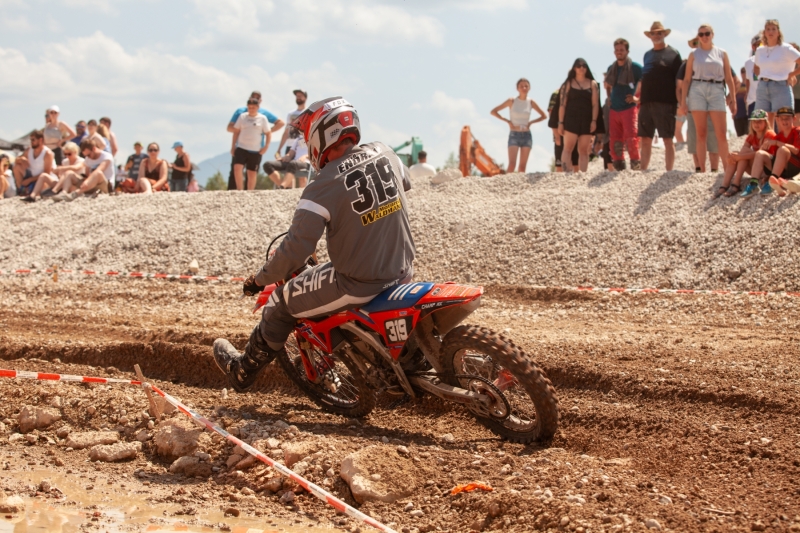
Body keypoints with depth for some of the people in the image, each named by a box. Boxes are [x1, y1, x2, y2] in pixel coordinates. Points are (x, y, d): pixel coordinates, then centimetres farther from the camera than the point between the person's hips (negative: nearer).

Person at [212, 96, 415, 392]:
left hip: (356, 284, -7)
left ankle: (243, 370, 32)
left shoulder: (323, 187, -19)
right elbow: (404, 183, 22)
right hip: (402, 273, 7)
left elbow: (296, 249, -19)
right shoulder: (384, 154, -1)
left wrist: (260, 280, -3)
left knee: (281, 304, 14)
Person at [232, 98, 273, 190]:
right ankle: (240, 190, -14)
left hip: (255, 151, -1)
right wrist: (233, 146, 10)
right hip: (241, 148, 1)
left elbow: (268, 133, 5)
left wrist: (266, 146, -5)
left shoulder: (262, 119, 2)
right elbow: (236, 131, 13)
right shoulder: (242, 117, 7)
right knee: (237, 167, -19)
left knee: (252, 173, 4)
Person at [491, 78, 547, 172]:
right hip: (514, 135, -3)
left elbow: (543, 116, 15)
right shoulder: (512, 101, -3)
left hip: (526, 135, 3)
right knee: (512, 163, -16)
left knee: (523, 165, 3)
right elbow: (493, 112, -2)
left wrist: (531, 122, 1)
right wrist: (507, 121, -8)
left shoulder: (531, 103, 3)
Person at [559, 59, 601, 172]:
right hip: (571, 120, -1)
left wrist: (594, 121, -6)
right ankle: (566, 172, -17)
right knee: (568, 148, -12)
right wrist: (560, 122, -4)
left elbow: (595, 104, 5)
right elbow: (563, 104, 3)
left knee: (584, 150, 2)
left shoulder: (593, 84, 10)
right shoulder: (568, 84, 7)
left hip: (586, 121, 1)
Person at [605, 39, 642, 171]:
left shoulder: (635, 67, -3)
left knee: (631, 139, -16)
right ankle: (619, 169, 10)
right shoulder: (611, 68, 15)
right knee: (615, 144, 4)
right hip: (614, 110, 6)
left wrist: (637, 97, -9)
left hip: (629, 109, -6)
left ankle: (636, 166, -11)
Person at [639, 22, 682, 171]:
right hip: (646, 102, 5)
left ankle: (669, 171, -1)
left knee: (667, 139, -3)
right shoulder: (647, 55, 18)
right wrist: (640, 99, 14)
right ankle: (643, 170, 8)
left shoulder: (673, 54, 2)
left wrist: (679, 102, -8)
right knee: (645, 140, 5)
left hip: (665, 103, -5)